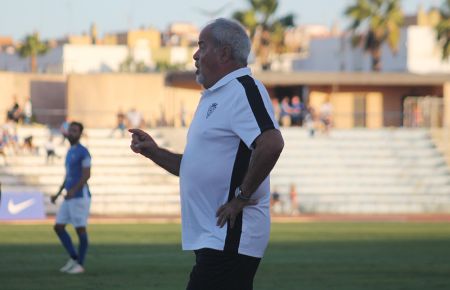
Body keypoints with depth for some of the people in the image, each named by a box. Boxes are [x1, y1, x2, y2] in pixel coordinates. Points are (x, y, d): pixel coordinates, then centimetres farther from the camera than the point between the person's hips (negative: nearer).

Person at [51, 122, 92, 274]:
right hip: (69, 197, 9)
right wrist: (58, 194, 19)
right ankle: (73, 258, 14)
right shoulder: (70, 152, 18)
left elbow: (86, 175, -17)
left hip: (80, 196, -9)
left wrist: (73, 191, -27)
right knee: (58, 227, 5)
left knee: (80, 228, -3)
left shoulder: (83, 152, -9)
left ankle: (80, 264, 4)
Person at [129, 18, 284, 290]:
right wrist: (154, 152, 15)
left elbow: (271, 143, -28)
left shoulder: (243, 89, -12)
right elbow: (196, 168, 27)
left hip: (229, 238, -10)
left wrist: (242, 196, -21)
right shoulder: (215, 96, 21)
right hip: (213, 238, 10)